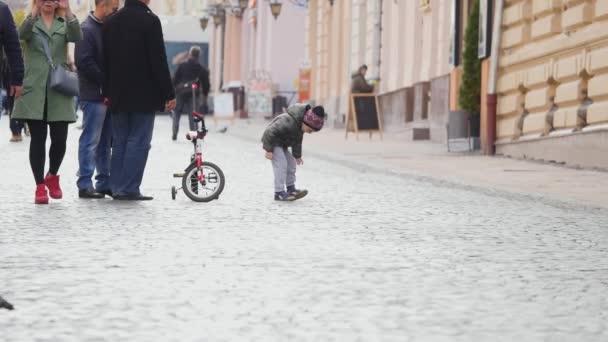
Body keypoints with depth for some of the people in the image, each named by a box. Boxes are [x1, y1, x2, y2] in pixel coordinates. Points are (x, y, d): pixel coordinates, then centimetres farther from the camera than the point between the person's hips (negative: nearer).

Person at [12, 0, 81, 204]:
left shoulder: (64, 24, 11)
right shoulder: (31, 23, 8)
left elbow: (76, 37, -12)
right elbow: (22, 34, -16)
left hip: (59, 89, 1)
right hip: (34, 89, -1)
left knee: (59, 139, -1)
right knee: (38, 139, -1)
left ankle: (52, 176, 24)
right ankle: (40, 187, 4)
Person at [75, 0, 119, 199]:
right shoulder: (87, 29, -10)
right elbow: (84, 62, -18)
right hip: (94, 95, -8)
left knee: (106, 141, 11)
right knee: (91, 140, -6)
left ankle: (104, 182, 16)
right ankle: (85, 185, -2)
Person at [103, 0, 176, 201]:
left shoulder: (111, 21, 9)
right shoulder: (149, 20, -11)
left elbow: (106, 61, 12)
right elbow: (159, 61, -13)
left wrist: (107, 93, 17)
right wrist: (169, 94, -8)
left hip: (118, 95, 6)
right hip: (144, 94, -6)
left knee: (119, 142, 11)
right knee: (138, 141, -3)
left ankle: (117, 188, 11)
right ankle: (129, 189, -6)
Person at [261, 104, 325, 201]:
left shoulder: (300, 125, -3)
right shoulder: (288, 122, -34)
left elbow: (297, 141, 14)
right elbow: (270, 132, -33)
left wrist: (297, 155, 18)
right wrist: (268, 150, -27)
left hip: (281, 144, 9)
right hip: (274, 142, -9)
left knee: (291, 164, 11)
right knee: (281, 165, -16)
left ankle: (291, 189, 20)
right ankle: (279, 193, -15)